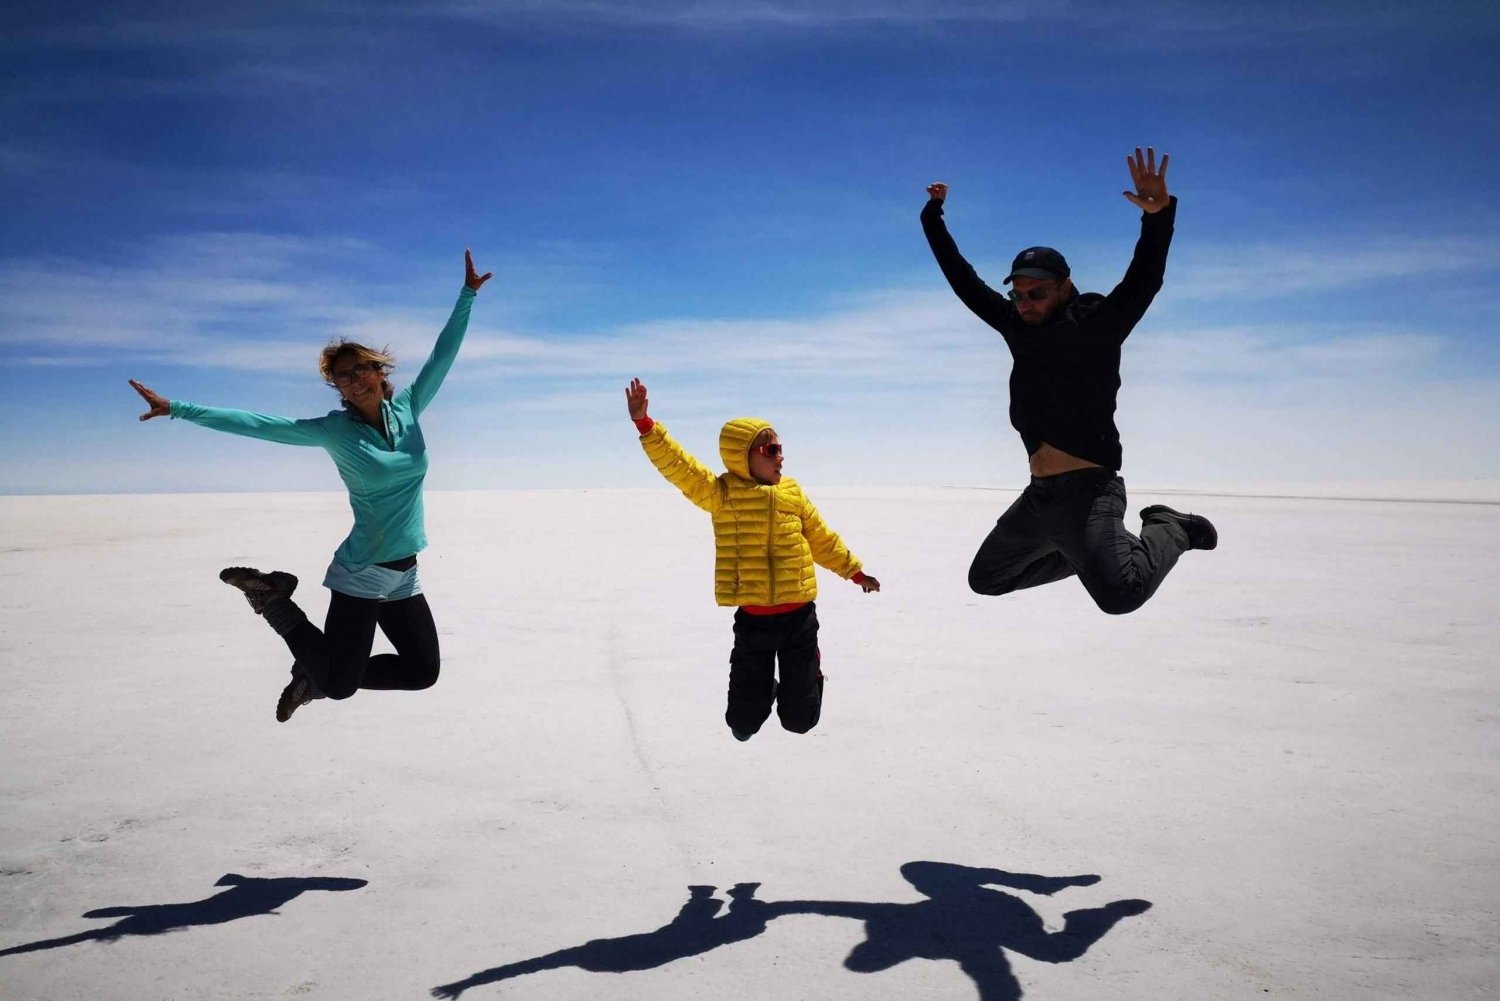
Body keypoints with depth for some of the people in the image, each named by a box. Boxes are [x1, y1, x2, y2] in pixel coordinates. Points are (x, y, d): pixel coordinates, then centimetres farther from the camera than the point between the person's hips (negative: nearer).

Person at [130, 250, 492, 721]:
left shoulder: (407, 408, 3)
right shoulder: (335, 430, -8)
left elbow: (443, 354, 7)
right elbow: (255, 424, -9)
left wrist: (468, 294, 7)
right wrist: (176, 409, -12)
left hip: (403, 575, 5)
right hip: (361, 573, -5)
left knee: (422, 672, 14)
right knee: (339, 685, 1)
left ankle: (319, 675, 31)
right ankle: (273, 597, 20)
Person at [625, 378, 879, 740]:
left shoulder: (792, 493, 6)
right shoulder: (721, 493, -5)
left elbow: (821, 539, 17)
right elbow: (675, 464, -15)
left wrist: (854, 572, 22)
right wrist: (643, 423, -26)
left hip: (798, 616, 2)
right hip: (753, 619, -2)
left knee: (799, 720, 7)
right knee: (744, 724, 3)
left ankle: (807, 674, 43)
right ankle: (759, 691, 40)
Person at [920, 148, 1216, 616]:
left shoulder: (1097, 323, -6)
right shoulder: (1016, 325, 10)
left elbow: (1144, 281, -22)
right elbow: (964, 281, 18)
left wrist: (1159, 215, -38)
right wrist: (933, 218, 20)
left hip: (1088, 491, -7)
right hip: (1039, 496, 8)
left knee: (1119, 592, -29)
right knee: (986, 578, 21)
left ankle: (1168, 530, 3)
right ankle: (1084, 552, 33)